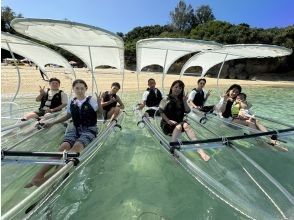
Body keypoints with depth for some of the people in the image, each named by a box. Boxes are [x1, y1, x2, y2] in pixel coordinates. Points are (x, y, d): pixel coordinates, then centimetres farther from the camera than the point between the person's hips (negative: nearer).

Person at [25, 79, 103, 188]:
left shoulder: (91, 100, -2)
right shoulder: (72, 102, 12)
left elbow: (100, 115, -3)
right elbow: (68, 116, 27)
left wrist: (99, 103, -19)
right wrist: (52, 123, 25)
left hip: (89, 130, -4)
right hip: (75, 129, 4)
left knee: (77, 146, -33)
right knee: (63, 148, -23)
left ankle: (53, 174, -35)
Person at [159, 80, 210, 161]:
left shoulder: (181, 100, 11)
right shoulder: (166, 99, -1)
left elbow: (188, 111, 2)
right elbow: (161, 111, -7)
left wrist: (184, 101, -10)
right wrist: (168, 121, -19)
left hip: (179, 123, 3)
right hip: (167, 124, -3)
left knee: (185, 125, -30)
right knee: (179, 126, -35)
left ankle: (199, 149, -34)